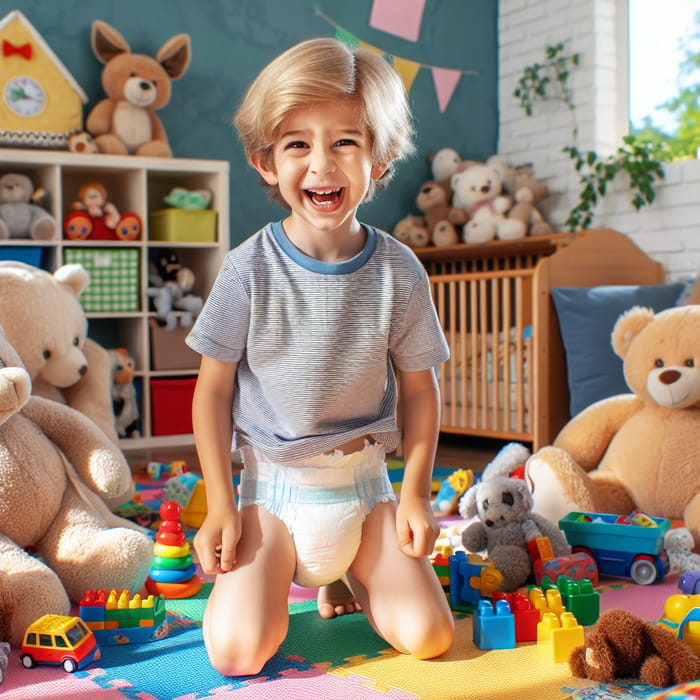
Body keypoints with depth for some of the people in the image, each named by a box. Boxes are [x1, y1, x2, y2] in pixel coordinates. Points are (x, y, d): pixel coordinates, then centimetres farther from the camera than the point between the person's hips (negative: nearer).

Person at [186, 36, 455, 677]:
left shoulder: (399, 272, -7)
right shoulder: (250, 270, -11)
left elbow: (419, 387, 3)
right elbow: (214, 388, -4)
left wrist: (416, 490, -1)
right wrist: (220, 504, -6)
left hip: (364, 480, 2)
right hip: (271, 483, -1)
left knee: (427, 636, -8)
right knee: (236, 652, -14)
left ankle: (353, 570, 22)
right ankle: (275, 574, 20)